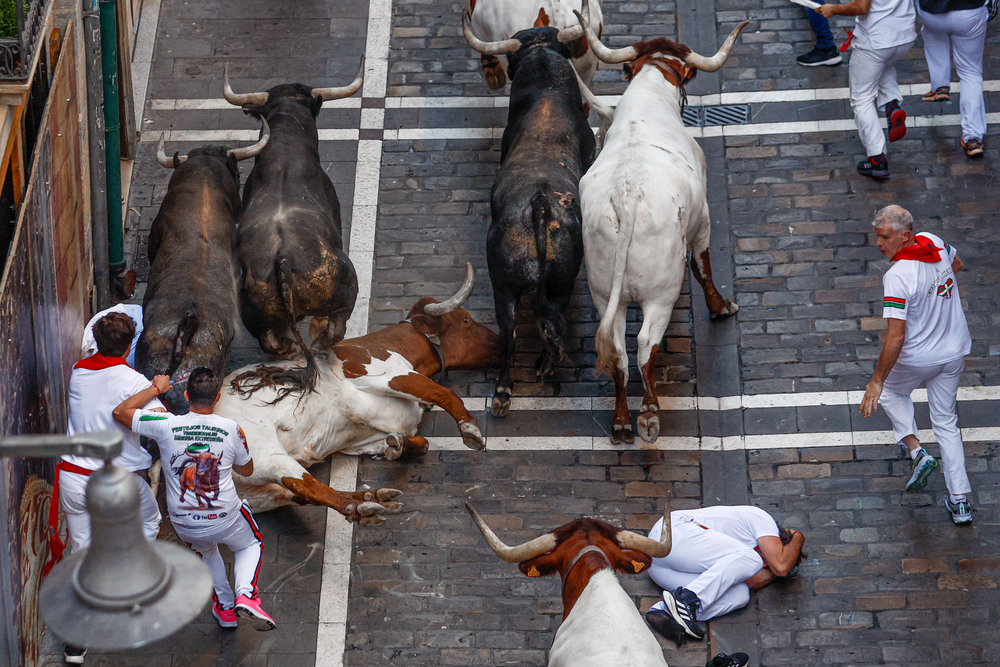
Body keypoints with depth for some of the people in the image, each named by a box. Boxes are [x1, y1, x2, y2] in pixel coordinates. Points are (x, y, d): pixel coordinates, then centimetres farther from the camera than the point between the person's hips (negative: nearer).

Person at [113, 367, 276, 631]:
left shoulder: (167, 426, -16)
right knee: (251, 545, 29)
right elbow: (247, 470, 5)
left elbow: (120, 412, -6)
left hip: (184, 524, 2)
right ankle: (246, 595, 4)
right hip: (225, 520, -2)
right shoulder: (232, 430, -13)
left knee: (206, 550, 36)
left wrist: (155, 388, 3)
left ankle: (225, 607, 38)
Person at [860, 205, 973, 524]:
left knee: (891, 392, 27)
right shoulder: (934, 242, -8)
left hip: (918, 359, -6)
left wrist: (876, 381, -26)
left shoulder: (897, 277, -30)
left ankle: (916, 451, 9)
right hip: (955, 351, 6)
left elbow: (896, 336, -32)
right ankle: (960, 501, 15)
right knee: (946, 421, 17)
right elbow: (956, 264, 17)